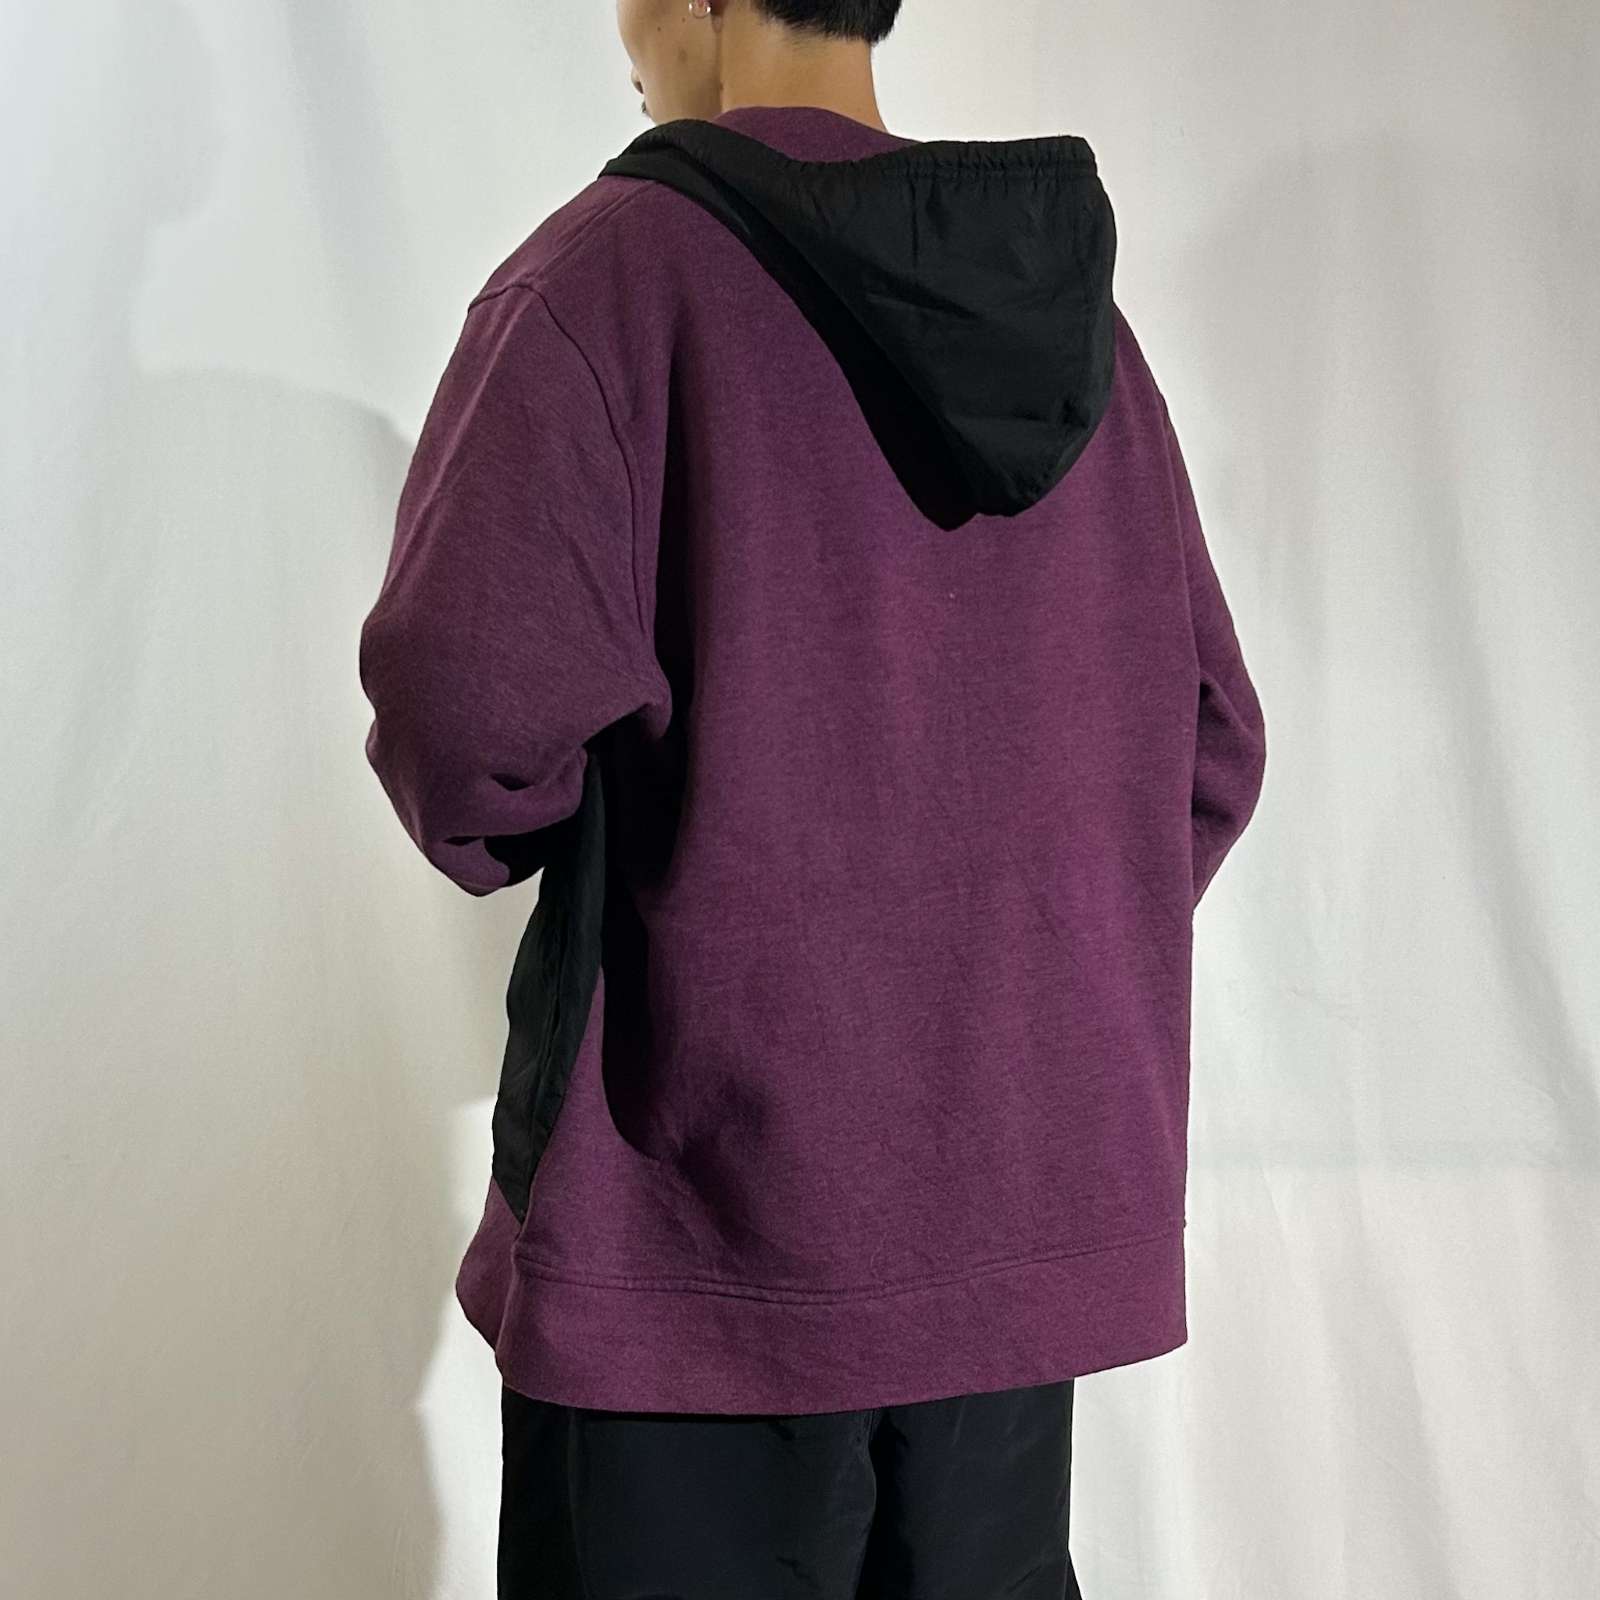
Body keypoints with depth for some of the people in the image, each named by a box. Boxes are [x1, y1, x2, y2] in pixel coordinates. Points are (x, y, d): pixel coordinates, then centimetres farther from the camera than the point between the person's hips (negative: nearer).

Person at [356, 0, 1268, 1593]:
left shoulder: (616, 263, -11)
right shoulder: (1074, 299, 7)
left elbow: (467, 702, -22)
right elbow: (1208, 744, 7)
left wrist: (493, 830, 0)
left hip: (701, 1223, -5)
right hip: (1032, 1212, 6)